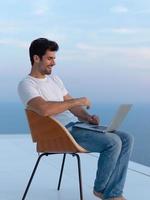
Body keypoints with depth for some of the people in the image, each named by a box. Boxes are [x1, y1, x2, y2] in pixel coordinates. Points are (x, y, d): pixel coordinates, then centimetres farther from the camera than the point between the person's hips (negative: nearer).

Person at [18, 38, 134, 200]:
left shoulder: (55, 79, 21)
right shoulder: (26, 85, -7)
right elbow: (44, 109, -26)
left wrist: (87, 117, 0)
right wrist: (77, 101, -18)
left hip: (77, 126, 9)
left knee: (127, 139, -6)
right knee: (113, 142, -24)